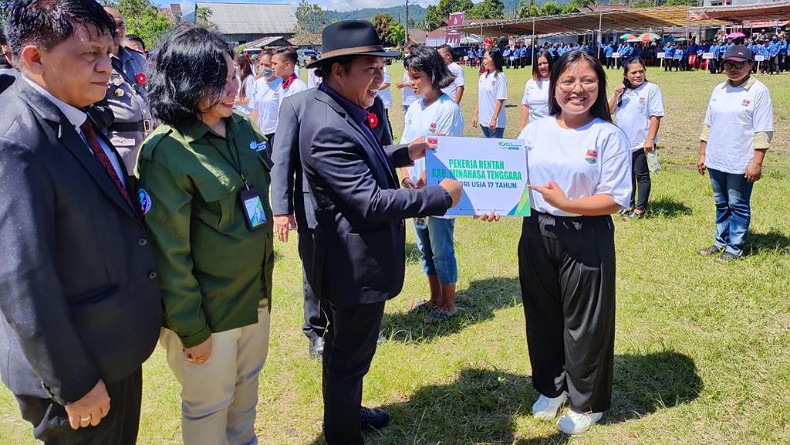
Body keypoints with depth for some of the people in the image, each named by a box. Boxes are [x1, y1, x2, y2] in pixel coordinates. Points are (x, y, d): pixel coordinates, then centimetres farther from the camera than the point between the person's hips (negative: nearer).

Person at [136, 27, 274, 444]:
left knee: (246, 384, 25)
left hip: (256, 292, 7)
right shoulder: (166, 153, -22)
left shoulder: (242, 128, 0)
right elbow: (168, 251, -20)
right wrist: (191, 329, -15)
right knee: (209, 407, 14)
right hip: (207, 308, -7)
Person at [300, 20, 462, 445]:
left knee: (348, 348, 27)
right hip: (356, 263, -10)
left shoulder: (339, 110, 3)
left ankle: (347, 409, 49)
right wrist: (440, 195, -21)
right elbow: (371, 201, -30)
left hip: (356, 255, 10)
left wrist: (407, 152, 11)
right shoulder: (328, 128, -29)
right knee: (349, 354, 10)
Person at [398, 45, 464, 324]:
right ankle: (435, 298, 33)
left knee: (441, 250, 3)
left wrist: (422, 184, -16)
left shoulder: (448, 108, -13)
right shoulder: (414, 108, 9)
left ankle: (449, 304, 20)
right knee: (425, 248, 17)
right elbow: (405, 147, 9)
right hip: (416, 192, 7)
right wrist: (406, 178, -6)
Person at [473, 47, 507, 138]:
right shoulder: (483, 77, 10)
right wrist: (475, 115, 12)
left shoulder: (500, 77, -11)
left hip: (495, 123, -7)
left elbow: (500, 100, -15)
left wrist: (494, 119, -19)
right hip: (483, 120, 7)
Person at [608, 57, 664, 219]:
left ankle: (640, 208, 13)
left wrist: (650, 139, -20)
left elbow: (656, 116, -14)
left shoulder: (651, 89, -10)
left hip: (641, 143, -6)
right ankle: (629, 204, 29)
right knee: (628, 173, 16)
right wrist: (616, 95, -8)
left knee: (641, 175, 3)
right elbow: (609, 110, 7)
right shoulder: (622, 90, 9)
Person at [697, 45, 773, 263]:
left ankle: (734, 248, 15)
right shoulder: (719, 90, 9)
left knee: (738, 207, 4)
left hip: (740, 164, -6)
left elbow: (763, 132, -13)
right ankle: (720, 242, 30)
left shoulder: (758, 91, -10)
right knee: (721, 204, 17)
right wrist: (702, 154, 13)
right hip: (715, 161, 6)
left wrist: (756, 163, -17)